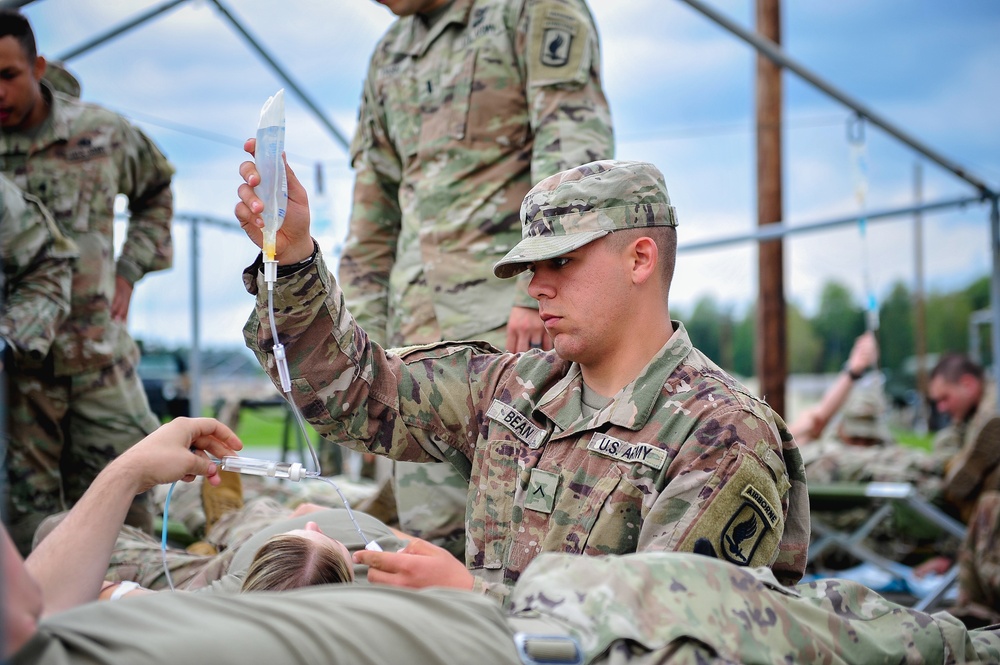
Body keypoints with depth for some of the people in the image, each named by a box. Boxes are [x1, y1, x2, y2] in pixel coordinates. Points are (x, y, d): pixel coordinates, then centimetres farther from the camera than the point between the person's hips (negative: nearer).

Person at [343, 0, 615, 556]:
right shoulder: (391, 53, 24)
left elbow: (575, 148, -10)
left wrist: (539, 288, -19)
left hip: (506, 303, -7)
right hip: (419, 317, 7)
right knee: (434, 535, 2)